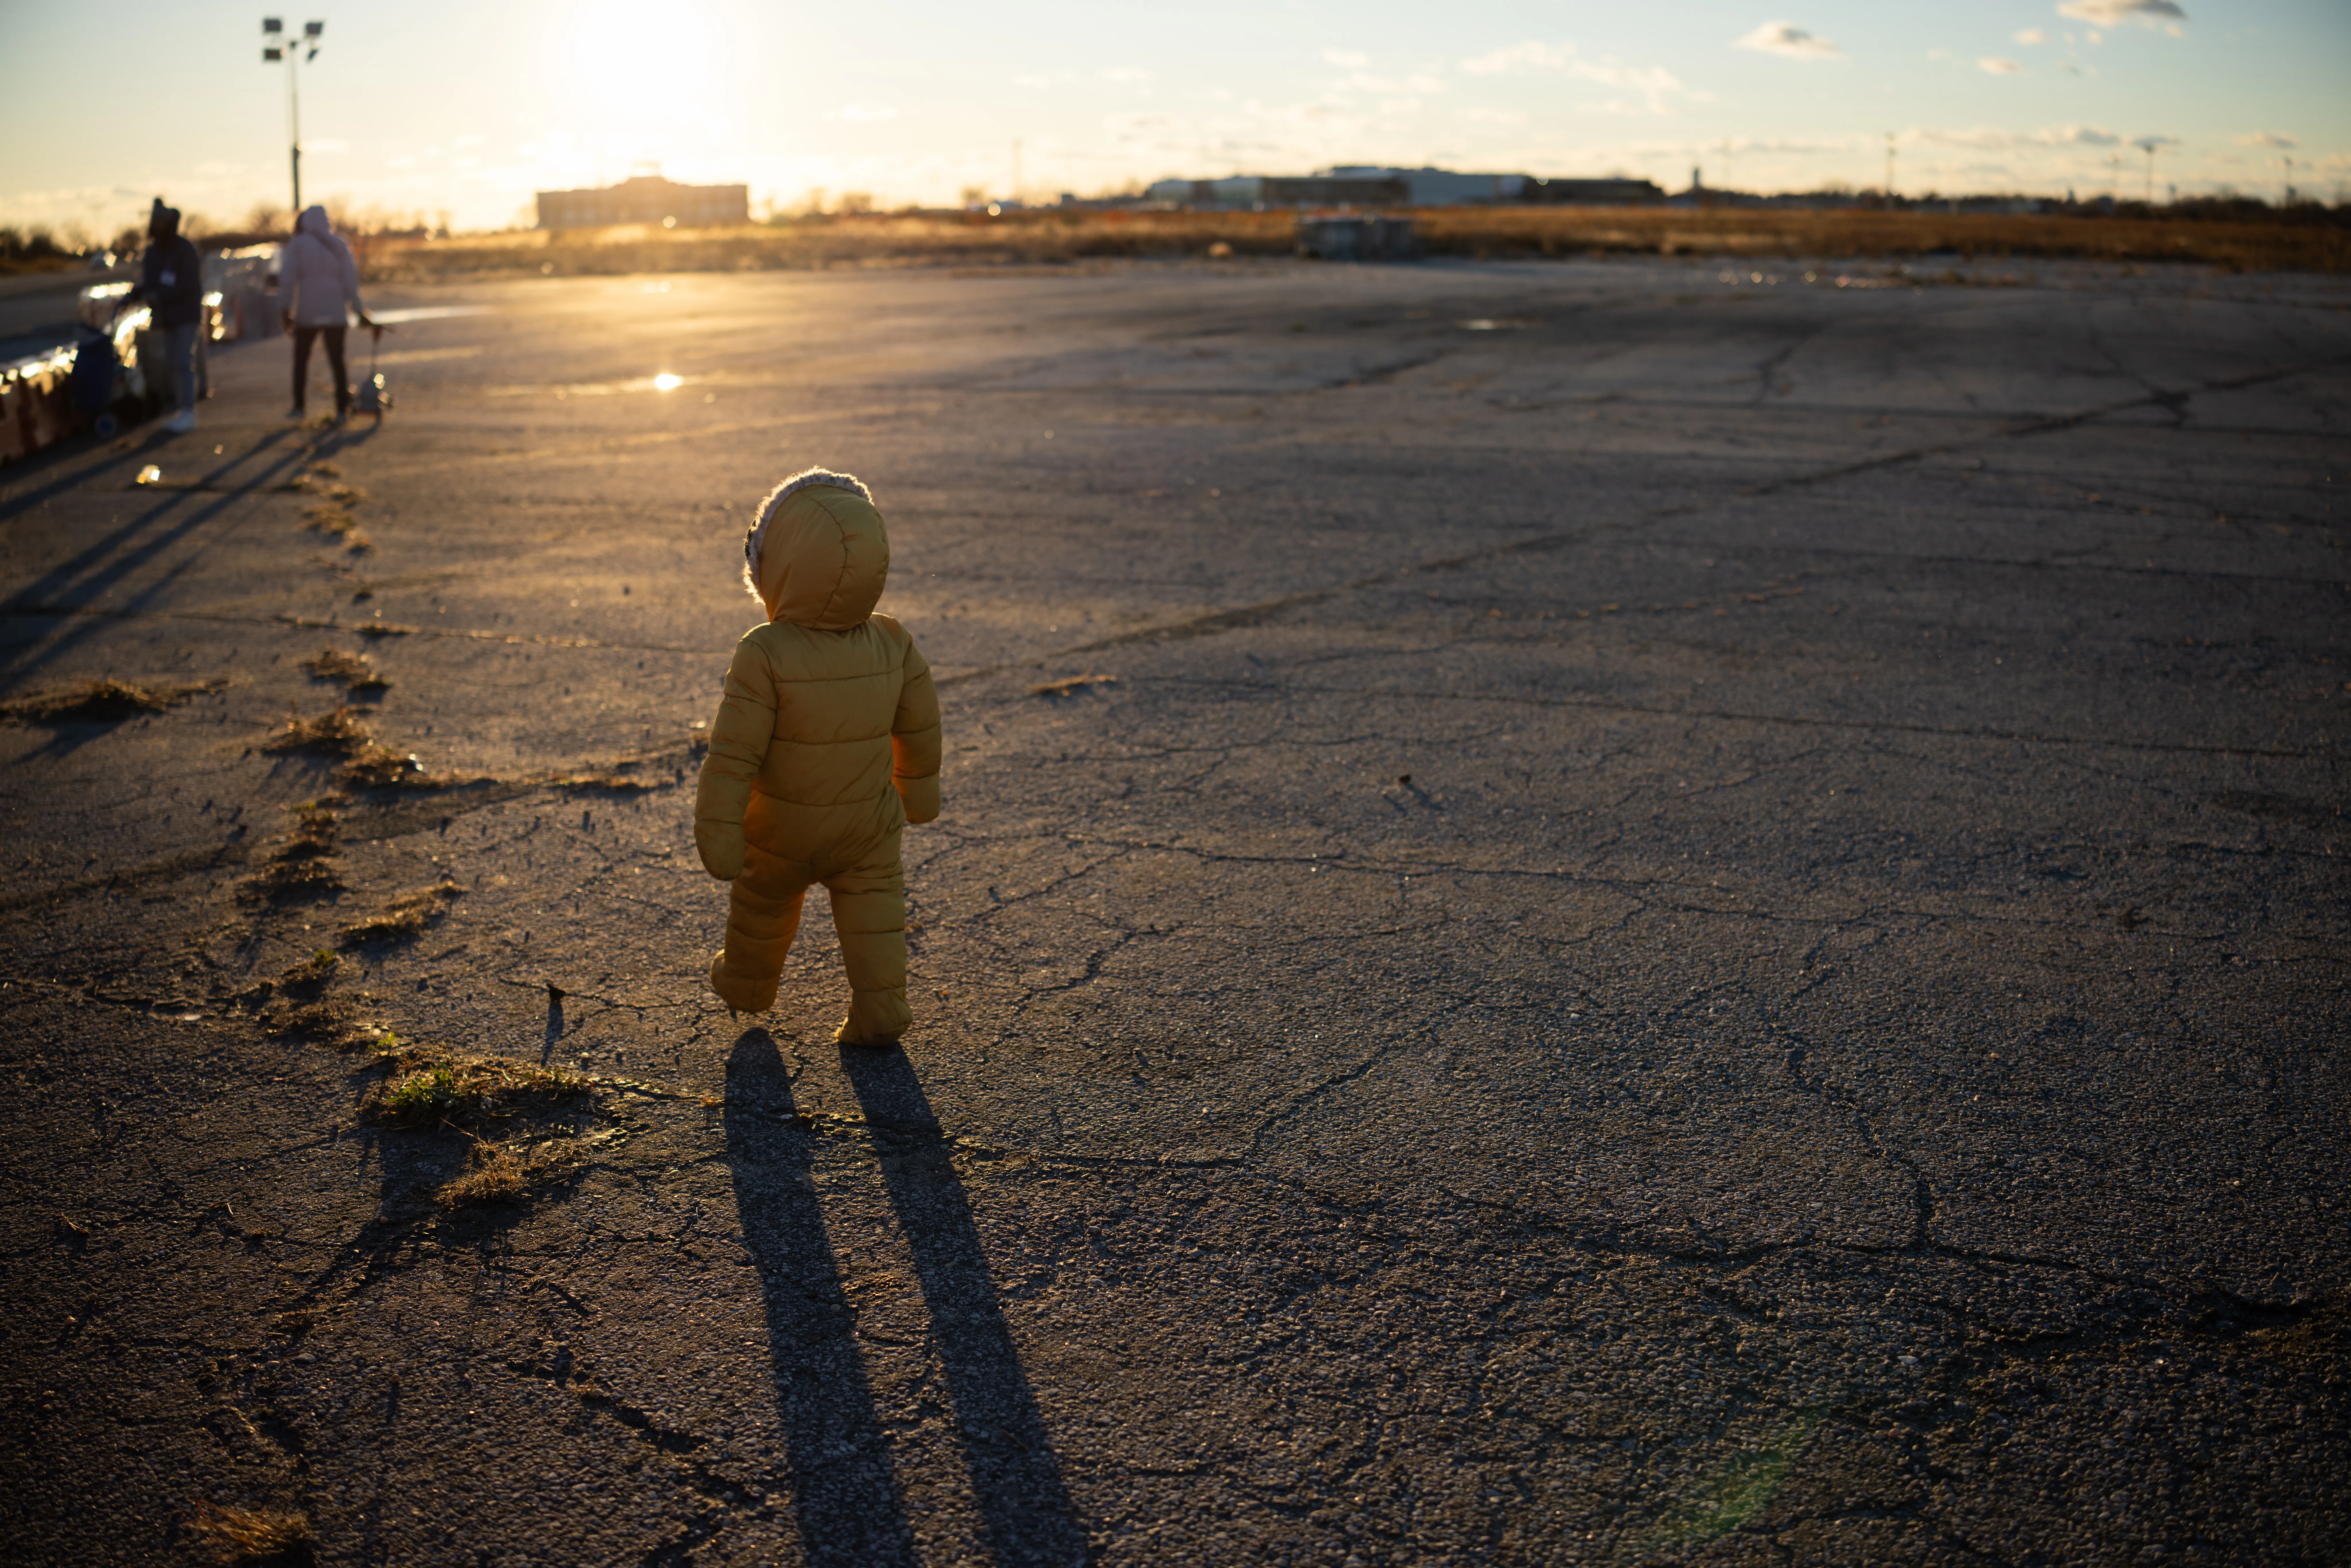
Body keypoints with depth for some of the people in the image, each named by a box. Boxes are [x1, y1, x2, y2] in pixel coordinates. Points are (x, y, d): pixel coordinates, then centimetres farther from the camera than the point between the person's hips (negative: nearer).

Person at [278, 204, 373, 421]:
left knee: (301, 358, 11)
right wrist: (359, 311, 7)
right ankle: (342, 409, 0)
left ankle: (299, 406, 7)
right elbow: (350, 279, 3)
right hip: (336, 311, 2)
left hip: (308, 312, -2)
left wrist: (285, 309, -5)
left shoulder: (297, 244, -1)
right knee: (337, 360, 5)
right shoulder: (338, 245, 6)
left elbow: (288, 279, -7)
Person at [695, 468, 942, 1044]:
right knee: (872, 904, 15)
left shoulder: (764, 656, -28)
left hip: (780, 827, -1)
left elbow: (734, 754, -26)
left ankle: (747, 984, 45)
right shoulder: (893, 646, -14)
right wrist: (919, 788, 17)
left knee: (763, 903, 22)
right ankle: (879, 1008, 9)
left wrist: (718, 832, -18)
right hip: (868, 823, 1)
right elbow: (918, 727, 0)